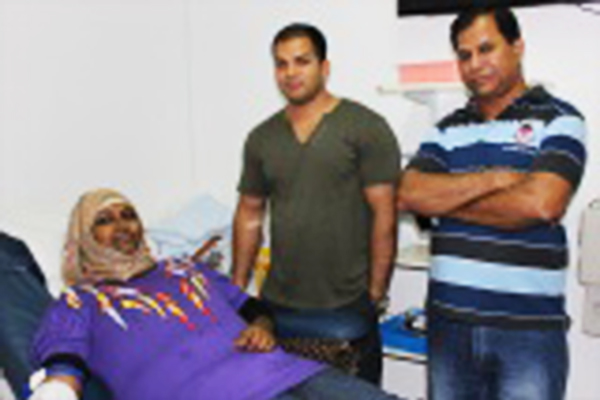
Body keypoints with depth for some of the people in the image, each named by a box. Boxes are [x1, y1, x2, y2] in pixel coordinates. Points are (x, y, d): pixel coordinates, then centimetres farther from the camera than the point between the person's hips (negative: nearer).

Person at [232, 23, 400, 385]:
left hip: (348, 306, -3)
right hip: (278, 305, 4)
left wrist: (375, 293, -10)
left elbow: (384, 216, -8)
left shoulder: (366, 128, -5)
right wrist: (238, 289, 12)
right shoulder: (261, 138, 9)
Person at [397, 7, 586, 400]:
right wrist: (496, 178, -13)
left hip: (530, 326, -4)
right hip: (449, 321, 4)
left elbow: (541, 204, -18)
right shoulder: (447, 130, 11)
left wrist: (446, 199, -7)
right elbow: (410, 194, -4)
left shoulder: (558, 120, -2)